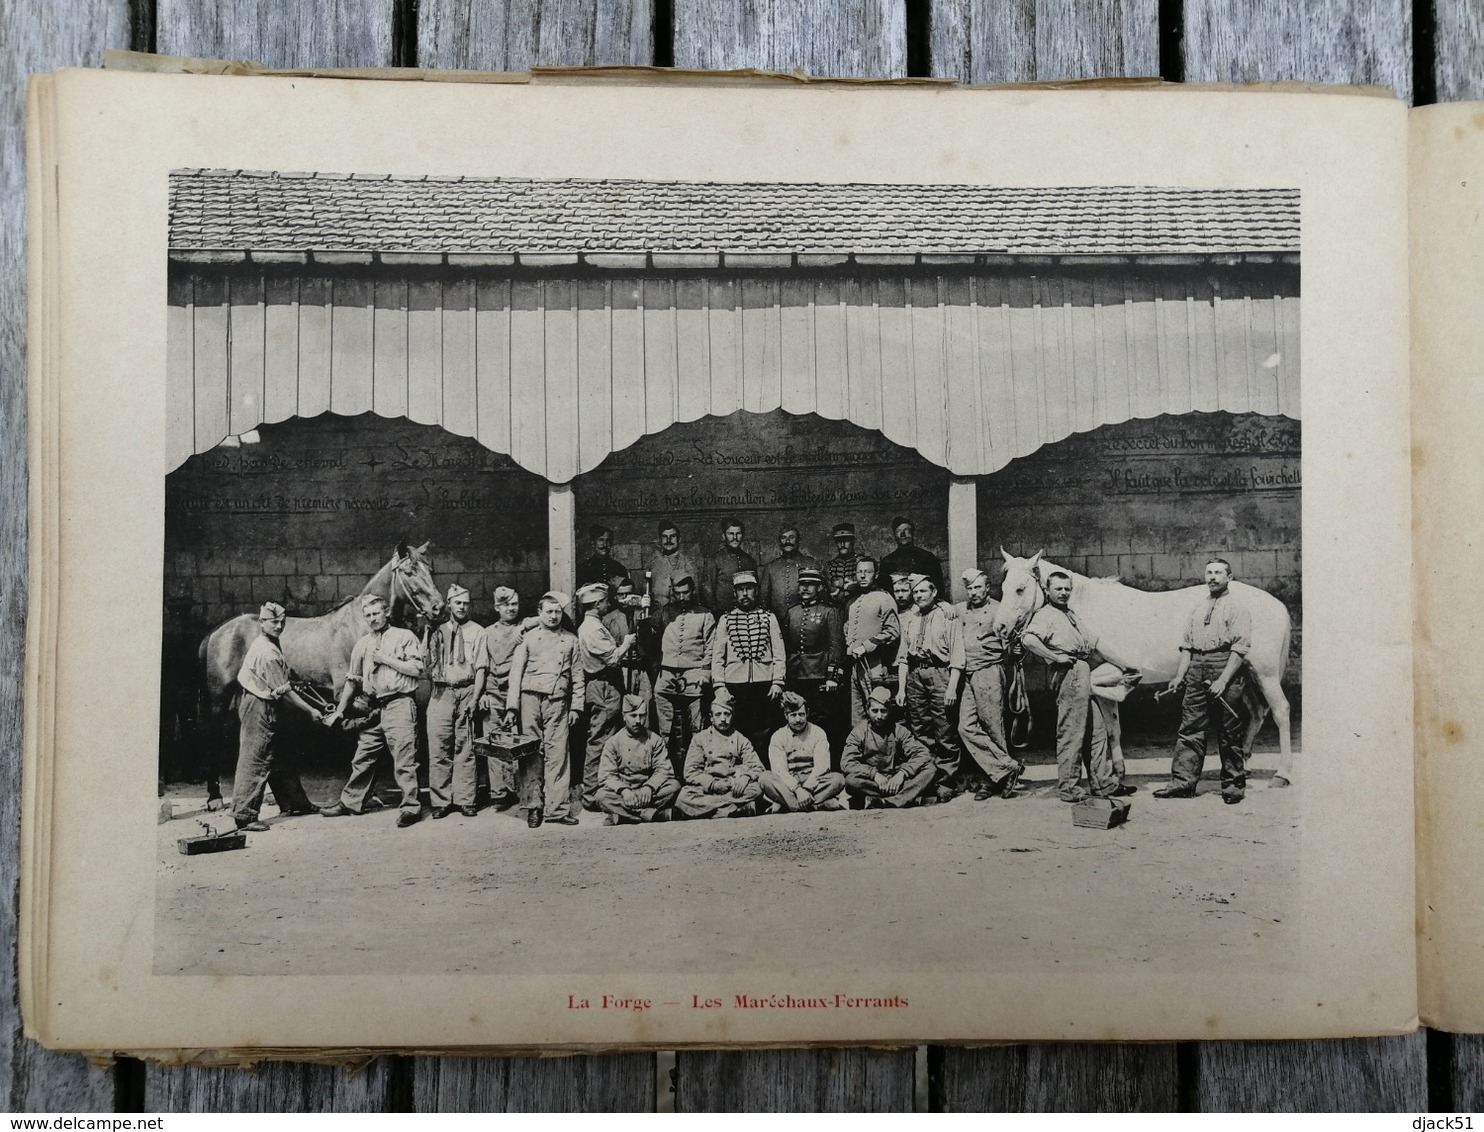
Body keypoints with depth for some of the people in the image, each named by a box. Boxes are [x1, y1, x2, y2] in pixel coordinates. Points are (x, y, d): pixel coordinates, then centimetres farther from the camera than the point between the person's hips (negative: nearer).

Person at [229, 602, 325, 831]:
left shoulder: (263, 643, 8)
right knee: (255, 761, -7)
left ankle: (294, 803, 28)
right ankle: (244, 815, -3)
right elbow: (285, 691, -19)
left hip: (256, 704, 11)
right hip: (260, 708, -11)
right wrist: (310, 711, -13)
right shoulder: (268, 653, -22)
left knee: (278, 759, 18)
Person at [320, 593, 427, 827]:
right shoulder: (363, 644, 16)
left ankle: (411, 807, -3)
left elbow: (416, 669, -9)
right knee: (362, 758, 12)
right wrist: (339, 710, 18)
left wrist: (386, 659, -9)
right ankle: (351, 802, 23)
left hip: (399, 704, -6)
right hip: (373, 708, 6)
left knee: (404, 759, -7)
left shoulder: (404, 637, 0)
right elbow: (352, 680, 21)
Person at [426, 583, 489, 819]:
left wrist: (475, 698, -8)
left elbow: (481, 667, 1)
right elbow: (429, 665, 16)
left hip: (467, 691, -2)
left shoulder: (477, 632, 7)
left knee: (465, 748, -2)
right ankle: (440, 801, 2)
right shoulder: (438, 632, 15)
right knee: (438, 748, -2)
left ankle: (465, 800, 3)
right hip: (441, 693, 2)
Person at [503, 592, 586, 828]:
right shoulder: (528, 638, 9)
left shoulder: (571, 640, 13)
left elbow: (578, 676, 14)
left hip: (558, 702, 1)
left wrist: (576, 707, 6)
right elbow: (516, 673, 6)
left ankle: (555, 808, -1)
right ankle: (533, 806, 7)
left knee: (557, 754, -4)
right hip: (531, 699, 0)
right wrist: (511, 707, -1)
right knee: (531, 755, 0)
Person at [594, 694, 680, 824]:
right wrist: (623, 790, -26)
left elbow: (664, 770, -1)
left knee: (674, 785, -24)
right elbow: (606, 775, -6)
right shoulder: (613, 742, 4)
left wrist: (649, 787, -22)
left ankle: (623, 814, -28)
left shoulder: (655, 740, 8)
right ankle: (659, 814, -37)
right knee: (602, 796, -32)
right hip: (622, 793, -1)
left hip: (648, 793, 1)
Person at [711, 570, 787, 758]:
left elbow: (779, 654, 7)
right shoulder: (725, 619, 10)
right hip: (734, 684, 0)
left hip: (765, 685, 0)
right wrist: (719, 685, -4)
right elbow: (717, 656, 7)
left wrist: (778, 683, -4)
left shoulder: (769, 618, 10)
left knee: (763, 735, -1)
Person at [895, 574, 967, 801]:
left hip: (940, 673, -5)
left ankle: (947, 783, 1)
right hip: (914, 676, 5)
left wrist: (952, 687, -12)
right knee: (920, 733, 6)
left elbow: (957, 654, -5)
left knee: (945, 734, -4)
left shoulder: (948, 615, -1)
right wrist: (901, 688, 9)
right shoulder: (908, 618, 15)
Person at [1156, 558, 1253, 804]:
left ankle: (1233, 785, 10)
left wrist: (1223, 680, -19)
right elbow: (1186, 646, 17)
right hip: (1196, 672, 6)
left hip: (1225, 671, -6)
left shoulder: (1236, 607, -3)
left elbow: (1240, 647, -12)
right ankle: (1182, 782, 5)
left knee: (1229, 735, 1)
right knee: (1189, 730, 3)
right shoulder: (1198, 609, 18)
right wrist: (1179, 676, 6)